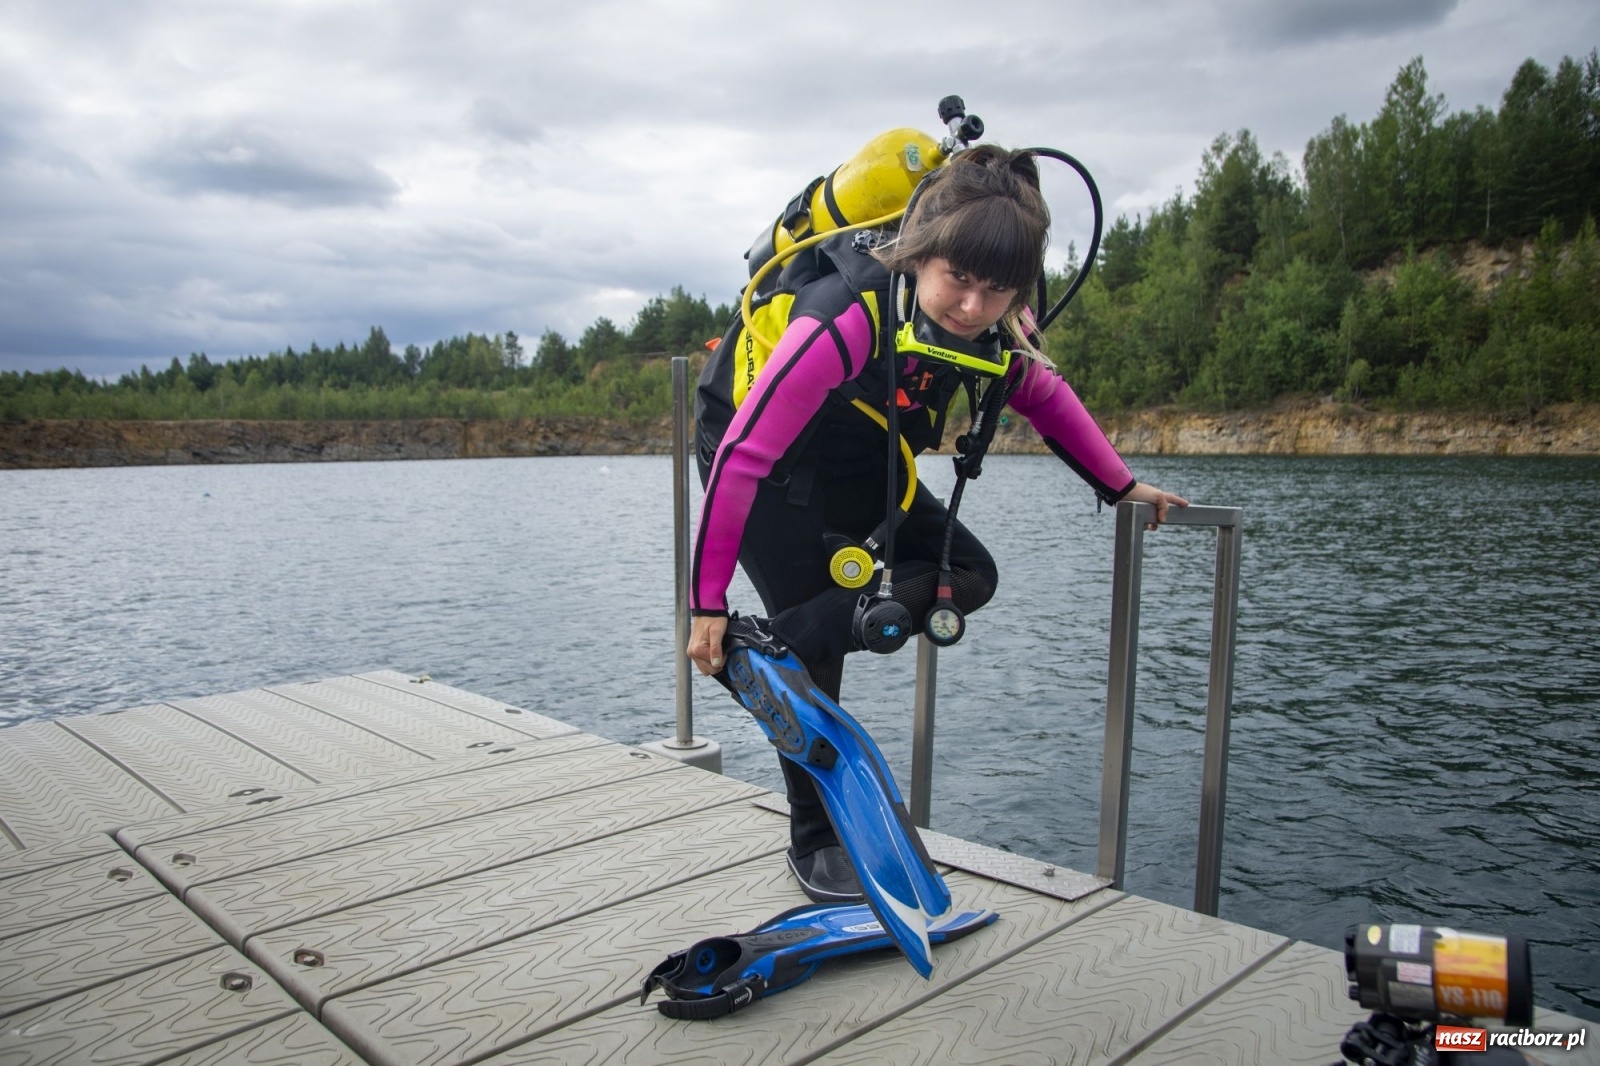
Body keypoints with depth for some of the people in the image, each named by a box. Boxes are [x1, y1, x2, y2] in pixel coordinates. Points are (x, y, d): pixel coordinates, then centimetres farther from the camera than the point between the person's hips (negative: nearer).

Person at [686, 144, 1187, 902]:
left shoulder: (993, 325, -18)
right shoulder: (846, 319, -38)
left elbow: (1044, 396, 3)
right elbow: (744, 457, -35)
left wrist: (1122, 485, 2)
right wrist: (708, 604, -32)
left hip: (859, 465, 6)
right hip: (763, 463, -6)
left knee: (968, 576, -8)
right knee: (810, 650, -7)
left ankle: (781, 640, -9)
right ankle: (815, 844, 12)